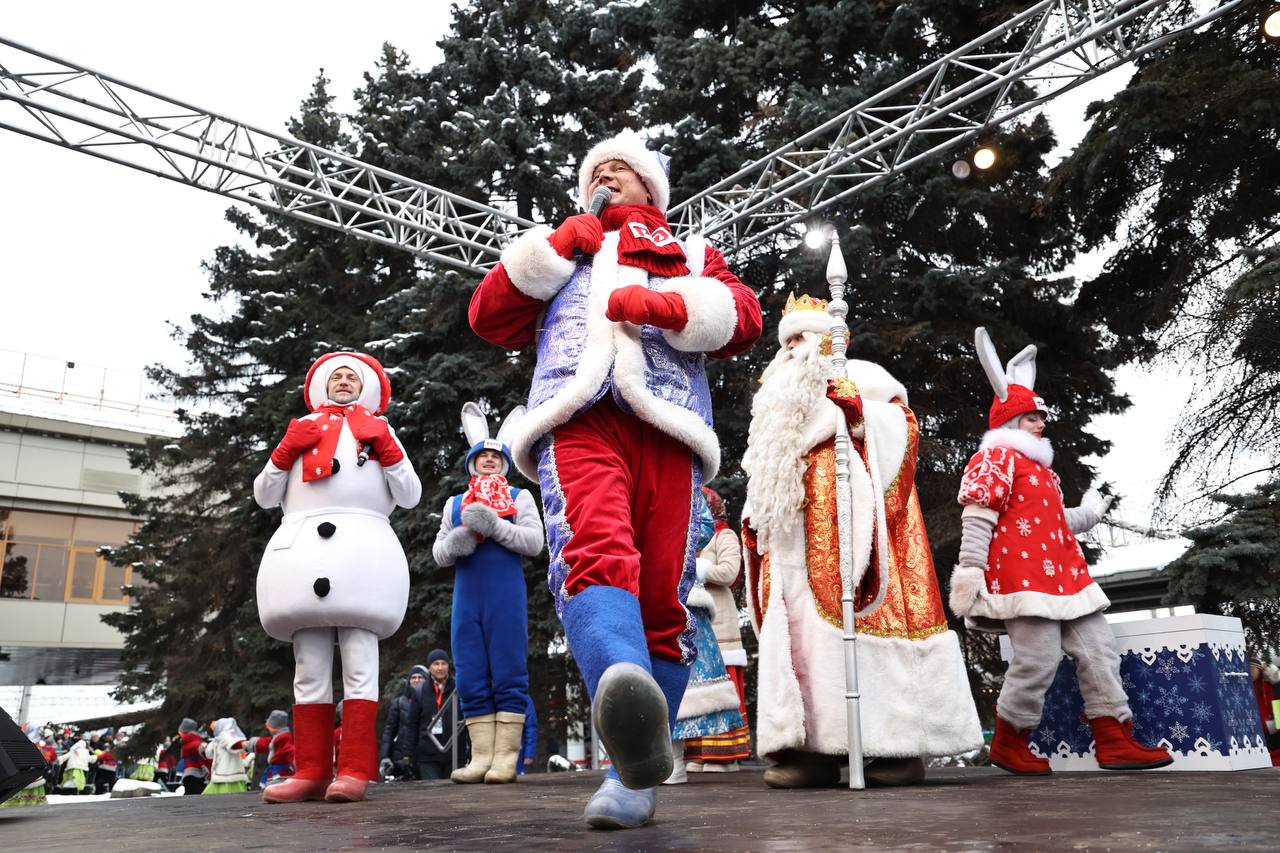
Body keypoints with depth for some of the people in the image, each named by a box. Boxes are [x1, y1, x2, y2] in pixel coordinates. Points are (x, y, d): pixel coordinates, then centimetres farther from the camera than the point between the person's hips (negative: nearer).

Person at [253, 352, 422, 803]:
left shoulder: (379, 430, 22)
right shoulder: (302, 429, 25)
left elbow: (411, 497, 13)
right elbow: (264, 497, 19)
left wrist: (387, 451, 0)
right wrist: (286, 449, 5)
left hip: (362, 545, -2)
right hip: (301, 545, 2)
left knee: (359, 664, -8)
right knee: (309, 668, 0)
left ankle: (355, 770, -11)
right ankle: (312, 770, 1)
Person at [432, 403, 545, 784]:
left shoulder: (519, 497, 11)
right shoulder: (454, 504, 21)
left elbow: (534, 542, -2)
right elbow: (438, 552, 16)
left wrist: (494, 525, -13)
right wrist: (454, 543, -7)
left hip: (506, 596, -4)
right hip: (466, 598, 4)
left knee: (508, 675, -5)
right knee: (472, 680, 2)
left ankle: (506, 757, -4)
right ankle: (481, 757, 6)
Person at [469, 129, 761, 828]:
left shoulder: (692, 254, 35)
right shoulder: (563, 253, 39)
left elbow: (742, 317, 14)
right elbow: (490, 317, 26)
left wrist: (666, 304, -5)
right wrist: (552, 248, 16)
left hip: (666, 425, 1)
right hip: (578, 417, 0)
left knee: (661, 597, -10)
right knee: (596, 551, -30)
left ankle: (635, 776, -4)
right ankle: (631, 708, -53)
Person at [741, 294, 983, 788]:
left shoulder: (859, 378, 12)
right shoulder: (778, 403, 29)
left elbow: (903, 426, 0)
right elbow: (765, 477, 29)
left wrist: (855, 408, -13)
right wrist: (758, 517, 14)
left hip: (851, 522, -6)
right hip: (795, 535, 6)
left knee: (858, 616, -15)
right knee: (800, 624, -6)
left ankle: (897, 741, -12)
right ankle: (816, 746, -9)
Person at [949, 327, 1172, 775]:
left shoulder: (1041, 469, 26)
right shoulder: (995, 459, -4)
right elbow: (977, 521, -13)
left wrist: (1088, 514, 34)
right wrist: (969, 570, -19)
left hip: (1065, 575, 10)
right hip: (1023, 577, -10)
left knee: (1097, 650, 7)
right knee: (1037, 658, -9)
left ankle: (1114, 741, 12)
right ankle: (1008, 744, 8)